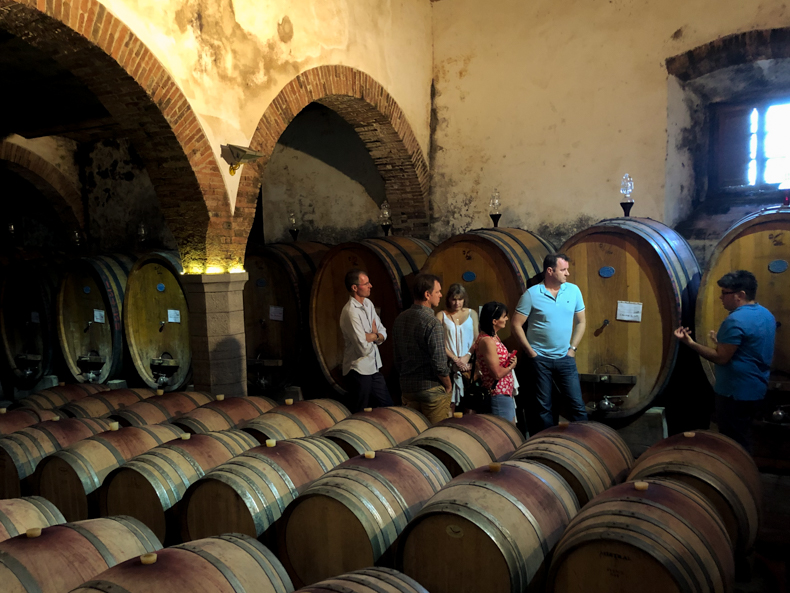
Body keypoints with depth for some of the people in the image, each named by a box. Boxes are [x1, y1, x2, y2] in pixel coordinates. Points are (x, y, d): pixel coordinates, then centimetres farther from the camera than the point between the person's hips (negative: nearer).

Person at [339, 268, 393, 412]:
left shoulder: (368, 303, 5)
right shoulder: (350, 312, -22)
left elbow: (383, 333, 8)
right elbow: (364, 348, -25)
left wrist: (371, 336, -14)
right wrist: (375, 335, -6)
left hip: (373, 368, 8)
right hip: (359, 371, -8)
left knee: (388, 406, 16)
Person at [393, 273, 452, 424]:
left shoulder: (400, 319, 5)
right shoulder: (432, 323, -19)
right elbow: (439, 363, -19)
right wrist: (448, 386, -4)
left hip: (407, 388, 7)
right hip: (431, 389, -7)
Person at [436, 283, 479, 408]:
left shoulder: (471, 313, 11)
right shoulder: (441, 315, 3)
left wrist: (467, 356, -9)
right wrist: (456, 359, -11)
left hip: (469, 363, 2)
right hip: (450, 364, -2)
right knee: (450, 400, -5)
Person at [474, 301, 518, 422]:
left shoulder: (494, 337, 9)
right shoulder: (487, 341, -22)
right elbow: (497, 373, -23)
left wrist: (509, 359, -2)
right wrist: (511, 365, -5)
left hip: (505, 393, 10)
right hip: (499, 394, -10)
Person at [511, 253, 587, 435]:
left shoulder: (573, 290, 0)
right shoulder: (531, 294, -9)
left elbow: (581, 321, 9)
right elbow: (516, 325, -7)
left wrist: (572, 348, 2)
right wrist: (530, 352, -8)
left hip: (565, 359, 2)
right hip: (539, 359, -2)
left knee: (577, 404, 2)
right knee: (542, 408, 9)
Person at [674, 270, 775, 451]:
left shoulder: (735, 320, -23)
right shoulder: (766, 315, 8)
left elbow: (721, 358, -23)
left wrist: (690, 343, -21)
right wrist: (722, 342, 20)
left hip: (736, 392, -10)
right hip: (756, 390, 10)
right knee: (742, 440, 22)